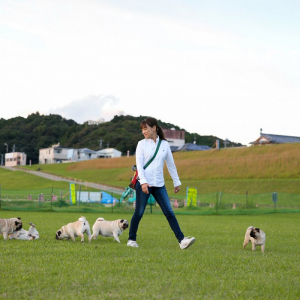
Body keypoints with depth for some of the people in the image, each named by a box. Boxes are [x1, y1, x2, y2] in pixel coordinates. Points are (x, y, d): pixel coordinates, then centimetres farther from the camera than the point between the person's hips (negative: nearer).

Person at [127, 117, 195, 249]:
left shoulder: (164, 144, 9)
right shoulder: (142, 144, 3)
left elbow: (171, 164, 16)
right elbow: (139, 164, -5)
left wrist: (177, 182, 17)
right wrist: (143, 182, -17)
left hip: (159, 184, 2)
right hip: (144, 183, -2)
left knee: (169, 212, -4)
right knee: (139, 213, 2)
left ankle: (181, 240, -8)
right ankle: (131, 239, 17)